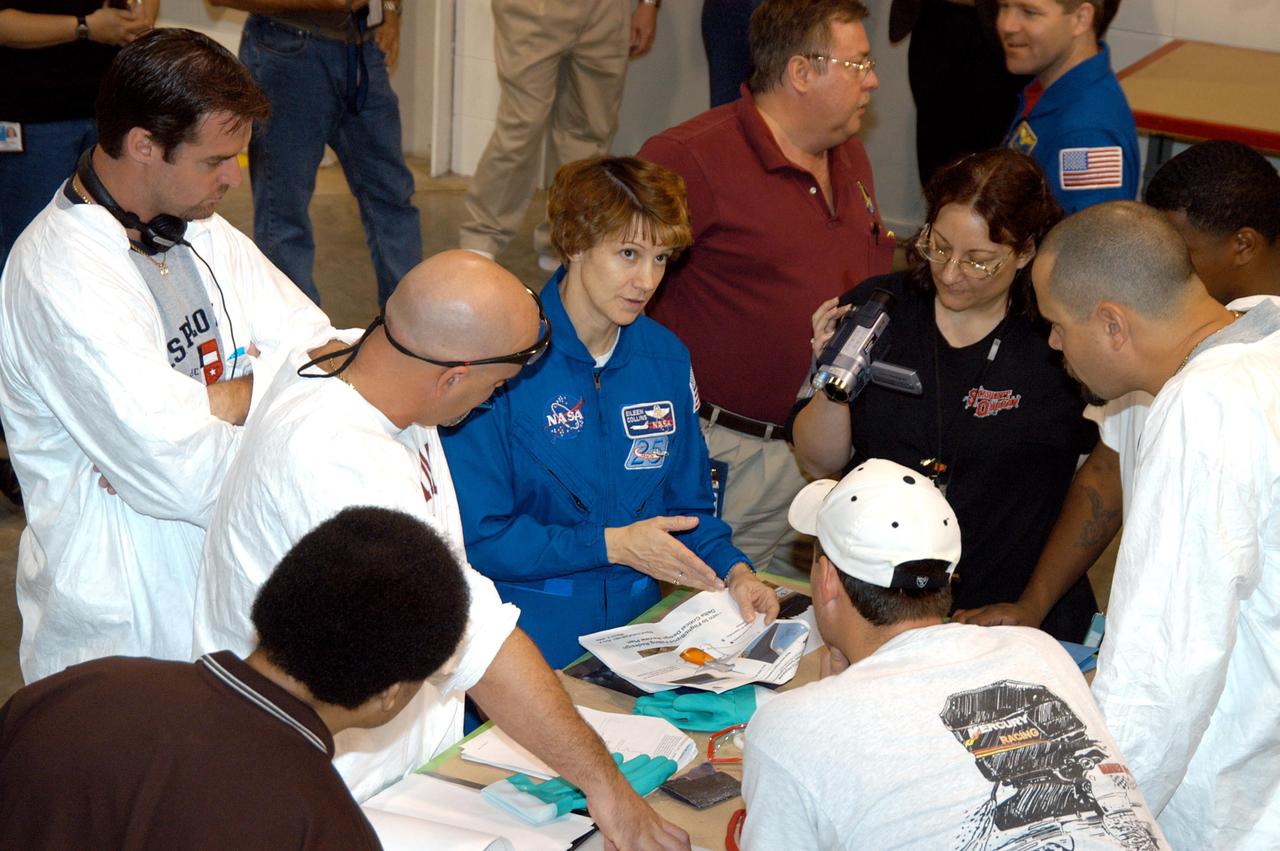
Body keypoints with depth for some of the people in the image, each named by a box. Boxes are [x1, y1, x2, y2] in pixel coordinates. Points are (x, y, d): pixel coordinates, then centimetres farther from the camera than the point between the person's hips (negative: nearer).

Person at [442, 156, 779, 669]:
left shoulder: (666, 358, 10)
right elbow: (477, 538, -11)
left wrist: (733, 571, -1)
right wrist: (612, 545, -14)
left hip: (635, 625, 5)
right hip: (529, 637, -5)